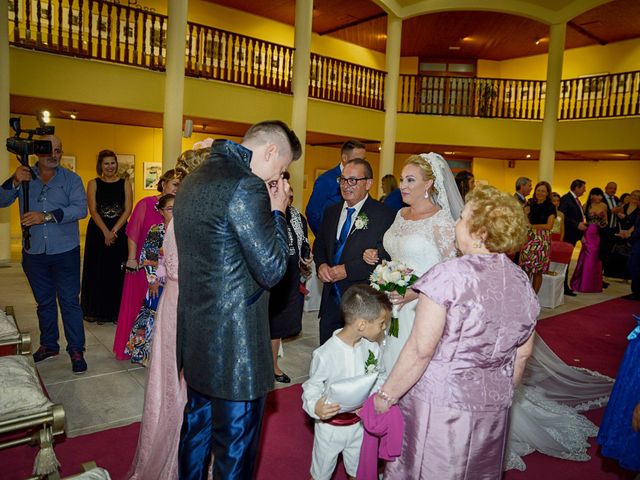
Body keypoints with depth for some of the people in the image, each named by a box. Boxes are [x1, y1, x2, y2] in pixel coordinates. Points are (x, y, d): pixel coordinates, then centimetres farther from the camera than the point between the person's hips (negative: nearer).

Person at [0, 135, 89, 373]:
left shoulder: (70, 179, -2)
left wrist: (47, 216, -24)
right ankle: (48, 345, 31)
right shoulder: (24, 177, 6)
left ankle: (76, 350, 8)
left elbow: (81, 209, -15)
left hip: (65, 251, -3)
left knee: (70, 302, -1)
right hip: (34, 252, 3)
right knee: (44, 302, 17)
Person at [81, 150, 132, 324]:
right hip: (97, 231, 0)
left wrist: (114, 231, -12)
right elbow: (93, 210, -5)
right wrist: (106, 232, -16)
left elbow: (128, 210, -2)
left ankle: (116, 310, 13)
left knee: (118, 272, 3)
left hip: (120, 232, 0)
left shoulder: (125, 184, 5)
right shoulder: (93, 184, 4)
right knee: (97, 271, 4)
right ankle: (96, 311, 13)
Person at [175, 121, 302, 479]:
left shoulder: (193, 180, 9)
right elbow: (272, 270, -19)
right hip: (235, 342, -9)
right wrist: (278, 211, -7)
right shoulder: (246, 187, -21)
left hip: (195, 335, 9)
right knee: (235, 443, 9)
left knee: (197, 425, 25)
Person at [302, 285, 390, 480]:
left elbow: (379, 376, 1)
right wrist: (315, 407, -37)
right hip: (330, 426, -4)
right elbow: (311, 389, -17)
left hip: (360, 423, 4)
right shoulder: (324, 354, -28)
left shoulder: (372, 348, -13)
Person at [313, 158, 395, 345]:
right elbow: (319, 246, 18)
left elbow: (386, 256, -17)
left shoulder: (383, 215, -10)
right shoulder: (331, 212, 11)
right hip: (331, 298, 6)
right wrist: (321, 265, -4)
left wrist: (348, 270, -18)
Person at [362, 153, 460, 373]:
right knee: (391, 360, 14)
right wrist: (374, 256, 4)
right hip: (394, 304, 7)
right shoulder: (401, 214, 9)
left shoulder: (440, 220, -13)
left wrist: (416, 292, -24)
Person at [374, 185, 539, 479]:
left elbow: (420, 350, -21)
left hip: (440, 404, -5)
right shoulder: (522, 281, -1)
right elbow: (523, 351, 9)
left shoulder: (449, 275, -21)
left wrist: (385, 396, -10)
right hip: (494, 408, 6)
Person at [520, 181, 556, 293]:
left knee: (538, 271, 2)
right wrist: (525, 213, -2)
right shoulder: (530, 203, 10)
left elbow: (549, 226, -9)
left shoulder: (550, 207, -1)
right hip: (528, 238, 3)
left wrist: (532, 226, -10)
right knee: (525, 268, 0)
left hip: (542, 240, -3)